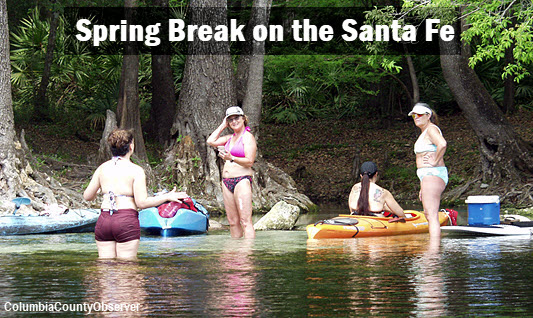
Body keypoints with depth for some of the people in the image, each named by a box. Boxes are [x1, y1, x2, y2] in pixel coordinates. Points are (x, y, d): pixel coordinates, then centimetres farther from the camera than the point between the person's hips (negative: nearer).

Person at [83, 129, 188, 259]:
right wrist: (167, 197, 1)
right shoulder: (136, 170, -4)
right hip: (127, 221, -4)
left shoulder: (102, 168, 9)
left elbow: (87, 196, 13)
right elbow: (142, 202, -10)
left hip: (103, 220, 4)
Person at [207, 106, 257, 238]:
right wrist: (222, 126, 15)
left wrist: (231, 158, -27)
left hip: (242, 180, -8)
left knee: (245, 222, -13)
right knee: (233, 222, 6)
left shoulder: (248, 137, -5)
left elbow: (249, 162, -13)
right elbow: (211, 141, 15)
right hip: (227, 182, 8)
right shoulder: (230, 138, 18)